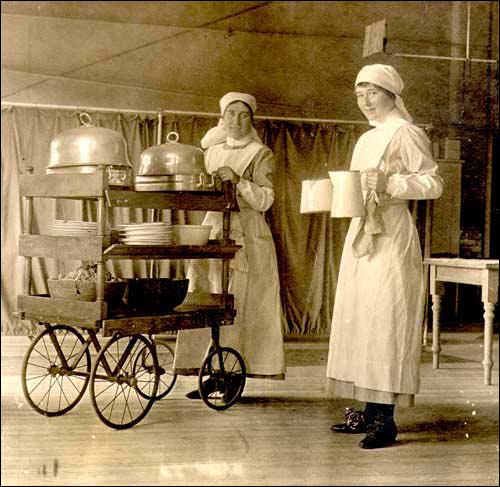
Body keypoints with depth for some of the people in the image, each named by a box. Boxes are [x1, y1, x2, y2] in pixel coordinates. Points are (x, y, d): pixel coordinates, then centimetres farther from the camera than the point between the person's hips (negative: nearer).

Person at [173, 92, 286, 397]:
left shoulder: (261, 154, 1)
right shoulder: (213, 151, 17)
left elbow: (265, 200, -9)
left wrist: (239, 181, -20)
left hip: (246, 237, -5)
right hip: (212, 229, 6)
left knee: (235, 306, -9)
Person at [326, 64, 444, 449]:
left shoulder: (406, 133, -4)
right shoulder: (366, 140, 20)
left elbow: (434, 183, -10)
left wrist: (389, 182, -21)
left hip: (392, 235, -9)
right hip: (361, 233, 9)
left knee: (386, 320, -11)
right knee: (358, 319, 6)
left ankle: (386, 419, -9)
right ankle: (369, 411, 11)